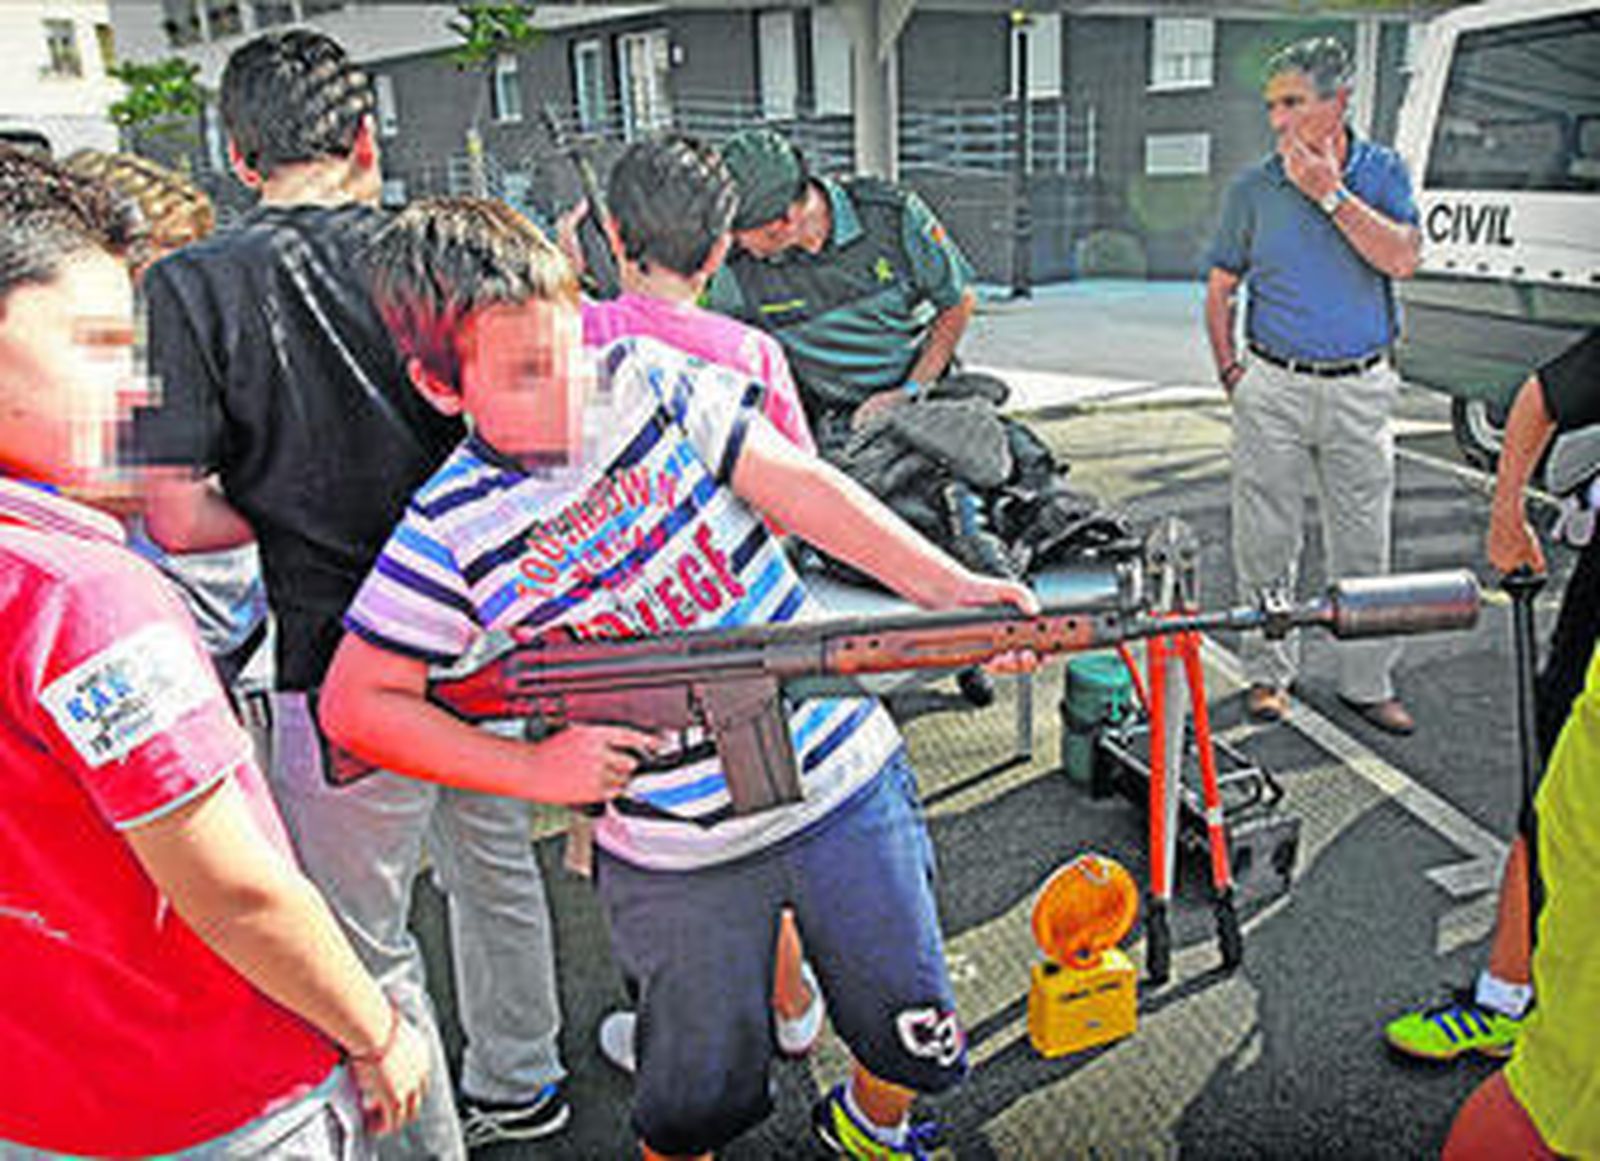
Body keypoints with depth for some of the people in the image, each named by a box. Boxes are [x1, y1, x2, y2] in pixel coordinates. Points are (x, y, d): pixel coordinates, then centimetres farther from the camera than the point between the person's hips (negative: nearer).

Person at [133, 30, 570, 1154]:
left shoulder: (191, 288, -11)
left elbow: (177, 517, -14)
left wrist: (292, 507, 3)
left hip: (344, 674, -5)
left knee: (368, 946, 13)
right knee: (497, 871, 25)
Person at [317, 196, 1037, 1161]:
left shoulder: (650, 382, -5)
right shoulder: (451, 530, -9)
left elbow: (799, 485, -7)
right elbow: (356, 703, -3)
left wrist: (947, 584, -17)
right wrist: (538, 769, -10)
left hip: (844, 777, 2)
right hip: (679, 856, -1)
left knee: (917, 1044, 18)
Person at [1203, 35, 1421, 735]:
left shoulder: (1384, 173, 3)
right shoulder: (1252, 189, 2)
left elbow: (1401, 260, -13)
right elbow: (1219, 289, 8)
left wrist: (1331, 192, -14)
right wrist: (1229, 370, -1)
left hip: (1361, 389, 0)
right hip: (1274, 386, 0)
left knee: (1363, 544, 7)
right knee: (1266, 539, 4)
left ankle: (1367, 683, 20)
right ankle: (1268, 672, 19)